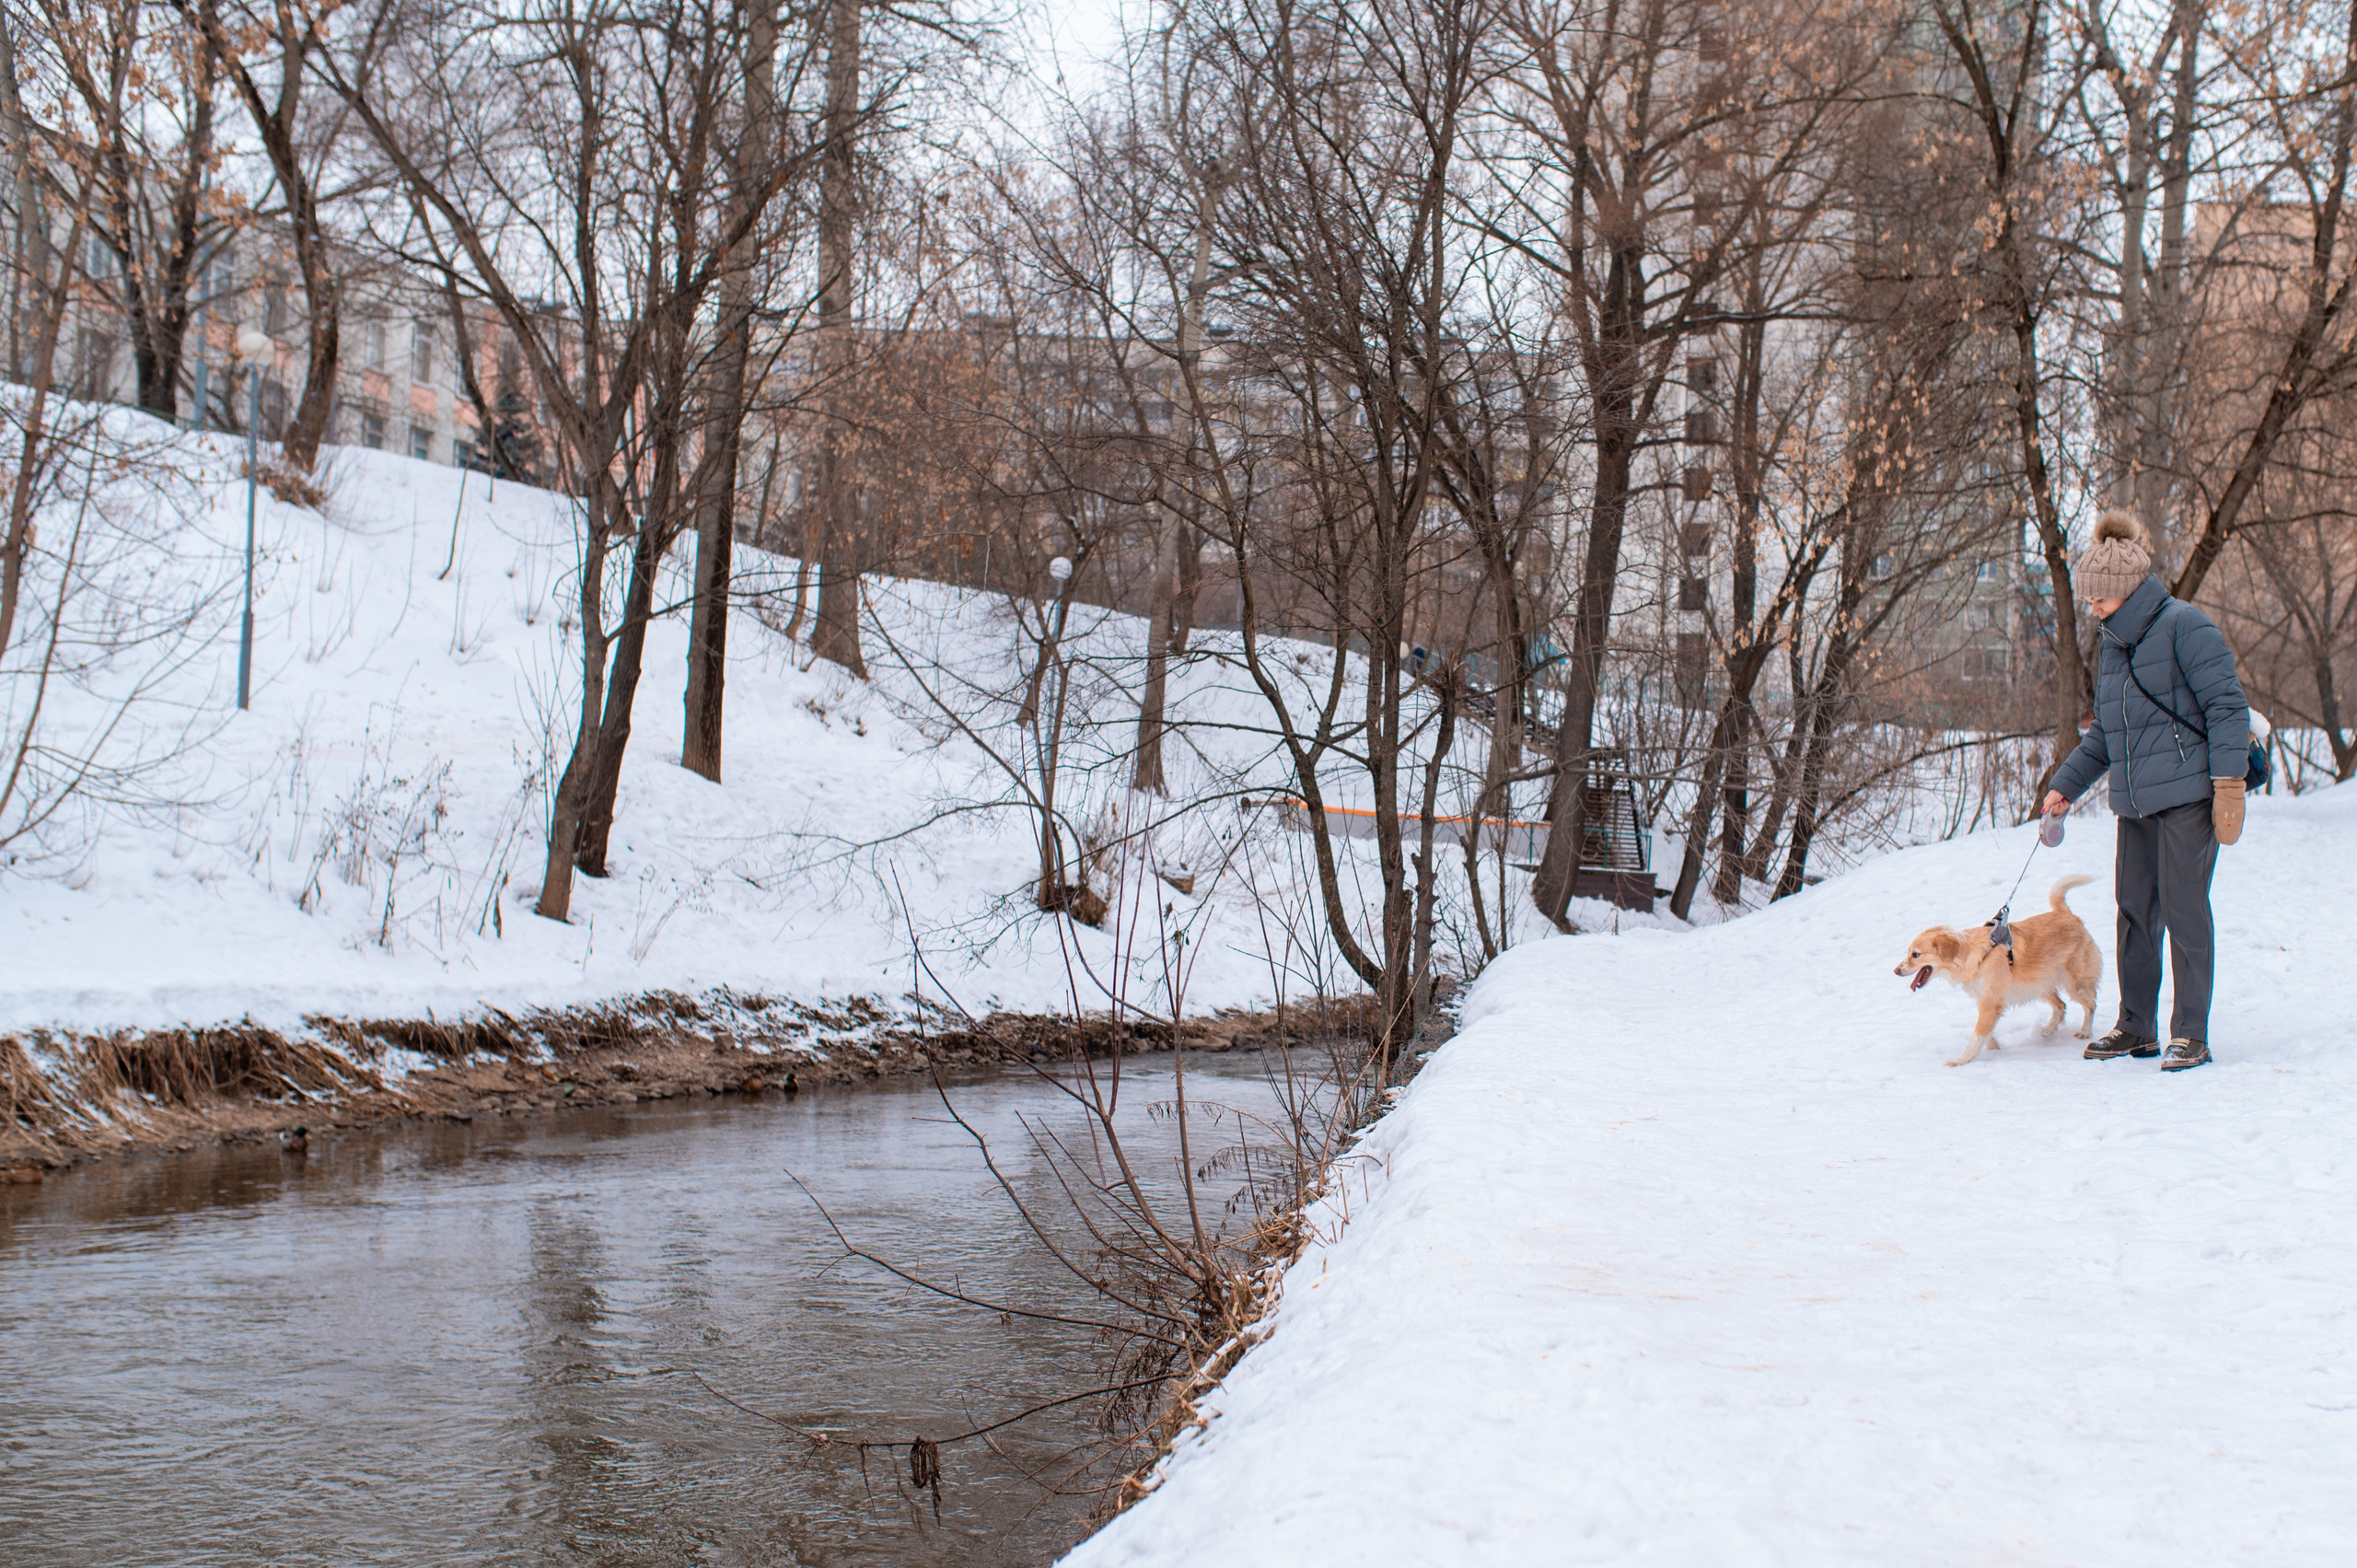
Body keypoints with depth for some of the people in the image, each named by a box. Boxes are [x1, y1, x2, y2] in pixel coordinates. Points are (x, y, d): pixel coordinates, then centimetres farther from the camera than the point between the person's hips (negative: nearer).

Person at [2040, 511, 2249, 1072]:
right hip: (2135, 803, 8)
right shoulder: (2112, 647, 17)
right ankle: (2136, 1027, 20)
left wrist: (2229, 781, -17)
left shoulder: (2184, 627, -8)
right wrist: (2065, 784, 19)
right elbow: (2102, 734, 26)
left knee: (2184, 910, -6)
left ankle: (2191, 1034, 1)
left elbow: (2227, 705, -11)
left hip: (2188, 795, -8)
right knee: (2135, 910, 10)